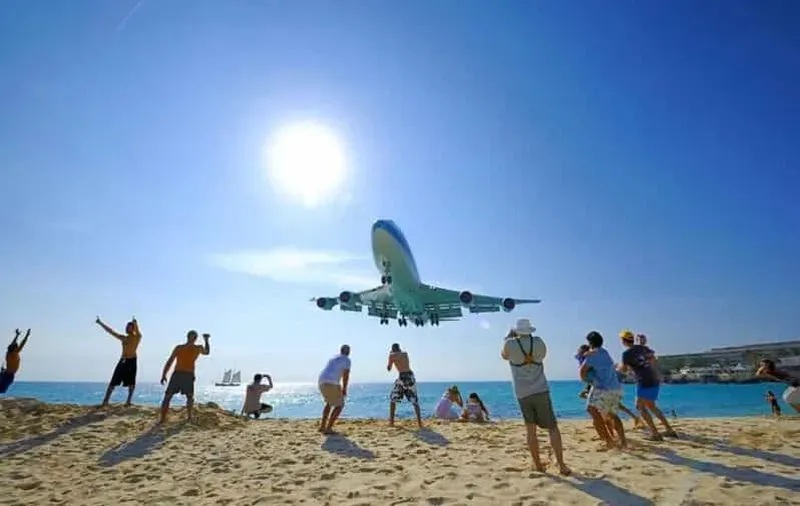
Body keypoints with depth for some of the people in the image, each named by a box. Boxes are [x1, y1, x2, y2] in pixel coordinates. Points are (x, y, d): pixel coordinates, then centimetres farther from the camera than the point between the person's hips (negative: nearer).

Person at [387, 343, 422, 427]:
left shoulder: (392, 355, 5)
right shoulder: (405, 353, 18)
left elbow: (389, 368, 13)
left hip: (402, 377, -3)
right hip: (410, 375, 3)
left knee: (393, 399, 14)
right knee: (415, 401, 8)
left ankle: (391, 420, 11)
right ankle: (419, 421, -2)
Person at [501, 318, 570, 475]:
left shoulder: (510, 344, -6)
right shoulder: (539, 342, -2)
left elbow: (504, 356, 17)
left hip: (522, 393, 0)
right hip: (541, 391, 0)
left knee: (531, 430, 9)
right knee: (552, 428, 5)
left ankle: (538, 465, 12)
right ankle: (561, 465, -1)